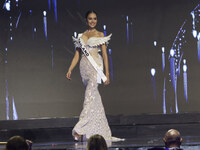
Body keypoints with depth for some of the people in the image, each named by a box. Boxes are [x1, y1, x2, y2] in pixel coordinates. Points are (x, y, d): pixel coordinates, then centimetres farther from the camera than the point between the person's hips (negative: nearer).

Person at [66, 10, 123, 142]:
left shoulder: (100, 35, 5)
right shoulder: (81, 36, 15)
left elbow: (105, 55, 0)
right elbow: (77, 55, 14)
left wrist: (107, 74, -6)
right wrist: (70, 70, 1)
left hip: (95, 67, -4)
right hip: (84, 67, 4)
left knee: (90, 97, -15)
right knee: (95, 98, 4)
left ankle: (80, 130, -20)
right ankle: (102, 131, 6)